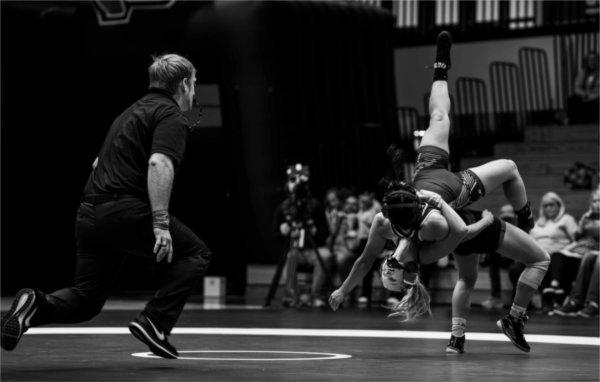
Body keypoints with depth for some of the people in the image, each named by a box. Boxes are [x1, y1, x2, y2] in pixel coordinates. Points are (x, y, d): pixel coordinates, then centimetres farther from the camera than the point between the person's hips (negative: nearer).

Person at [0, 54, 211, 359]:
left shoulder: (133, 111, 27)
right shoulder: (172, 117, -2)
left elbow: (99, 162, 34)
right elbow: (159, 163, -20)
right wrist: (160, 223, -24)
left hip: (88, 213, 8)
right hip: (127, 211, -8)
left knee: (85, 302, 11)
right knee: (195, 254, 8)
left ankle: (36, 306, -16)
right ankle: (155, 322, -4)